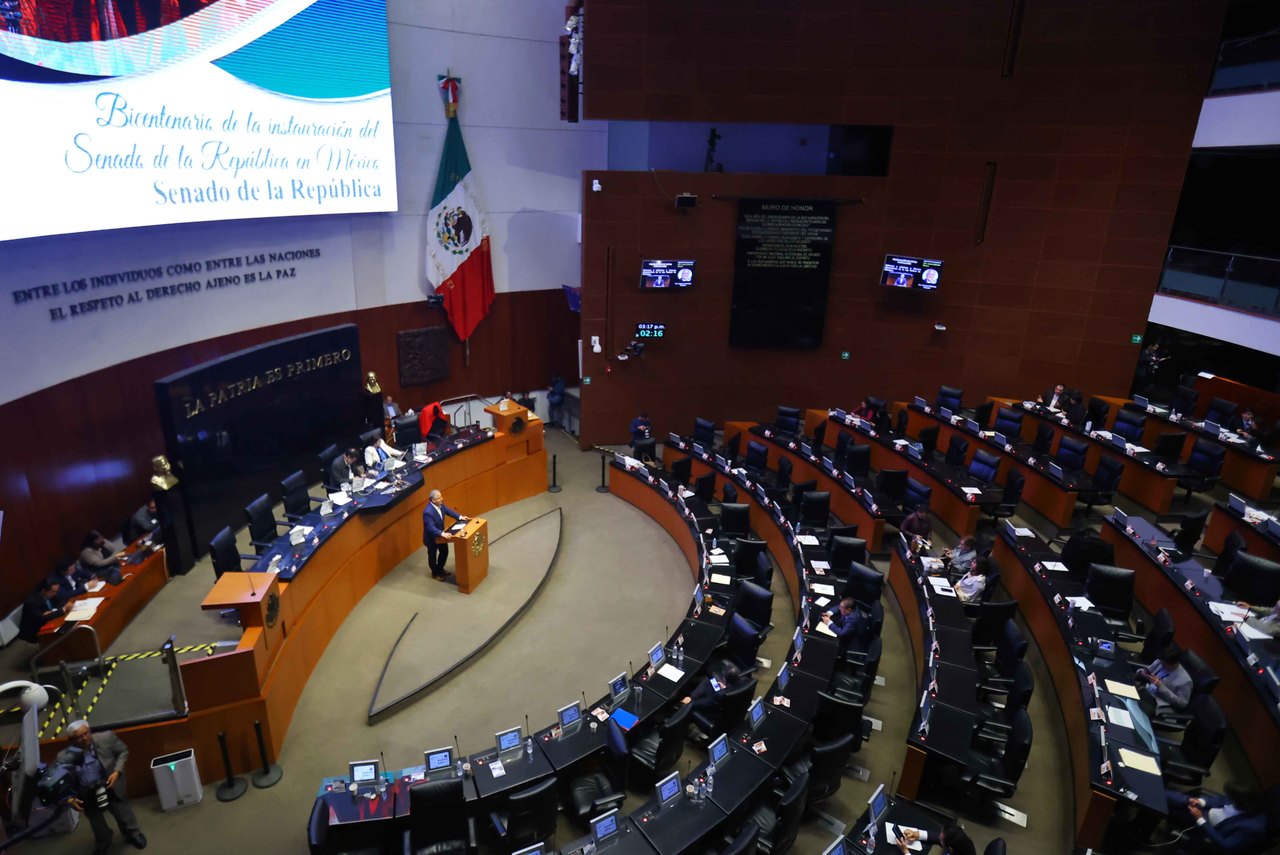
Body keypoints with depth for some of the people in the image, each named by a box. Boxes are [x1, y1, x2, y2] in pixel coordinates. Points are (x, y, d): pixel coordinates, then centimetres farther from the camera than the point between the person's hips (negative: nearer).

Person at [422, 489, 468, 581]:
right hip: (431, 537, -8)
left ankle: (440, 569, 47)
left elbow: (448, 510, 1)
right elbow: (431, 528, -40)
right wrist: (443, 534, -49)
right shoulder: (428, 512, -37)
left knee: (445, 552, 22)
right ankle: (435, 573, 40)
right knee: (433, 555, 16)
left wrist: (460, 517, -9)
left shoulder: (440, 504, -13)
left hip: (440, 534, 8)